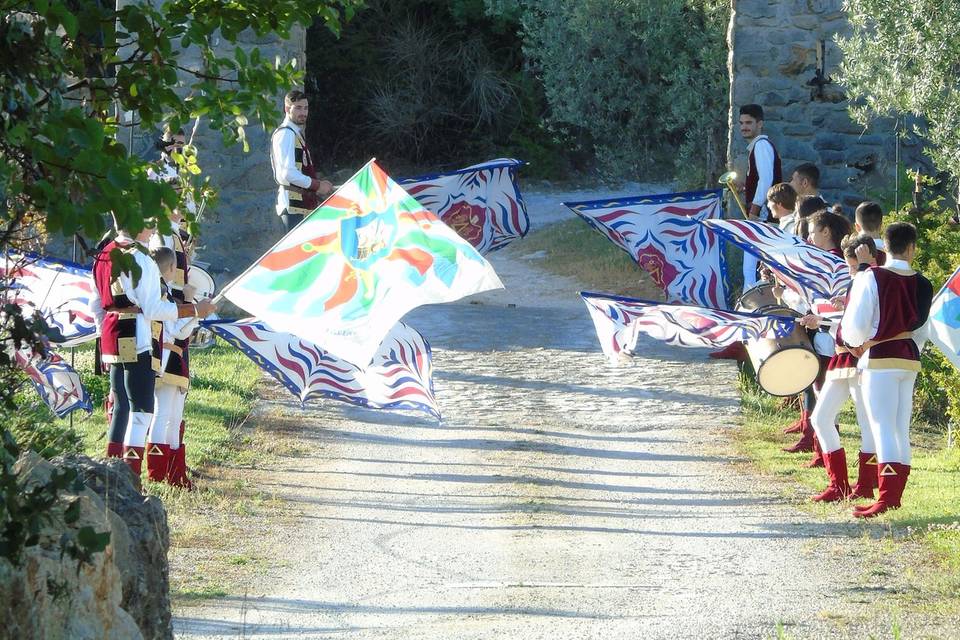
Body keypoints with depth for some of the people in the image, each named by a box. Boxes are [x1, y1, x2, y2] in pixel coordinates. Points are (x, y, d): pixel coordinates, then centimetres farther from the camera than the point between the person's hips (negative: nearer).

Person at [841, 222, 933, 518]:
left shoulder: (871, 277, -11)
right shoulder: (920, 285, 3)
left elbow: (855, 323, -10)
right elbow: (922, 329, 11)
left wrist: (856, 343, 11)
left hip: (879, 359, -5)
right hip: (910, 359, 5)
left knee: (883, 428, -8)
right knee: (901, 429, 11)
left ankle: (886, 497, -15)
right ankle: (896, 495, 17)